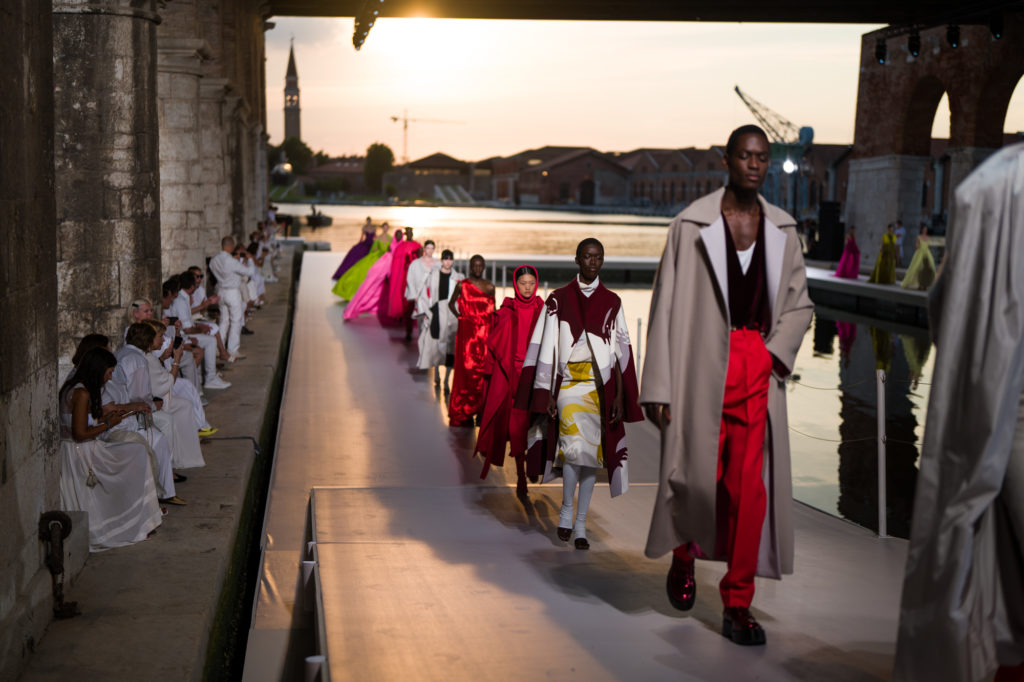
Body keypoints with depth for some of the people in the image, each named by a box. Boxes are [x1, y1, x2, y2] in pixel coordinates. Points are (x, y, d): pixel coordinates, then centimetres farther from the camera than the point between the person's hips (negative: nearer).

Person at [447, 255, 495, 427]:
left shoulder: (490, 287, 9)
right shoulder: (462, 285, 3)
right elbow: (451, 303, 17)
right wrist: (459, 316, 4)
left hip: (485, 333, 2)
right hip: (467, 332, -2)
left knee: (484, 370, -2)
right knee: (467, 369, -3)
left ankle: (481, 411, 6)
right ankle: (463, 412, 3)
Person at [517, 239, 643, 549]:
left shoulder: (612, 303, 9)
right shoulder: (558, 300, 4)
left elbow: (620, 351, 8)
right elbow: (546, 348, 2)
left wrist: (620, 395, 1)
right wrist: (546, 393, -3)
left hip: (602, 387, 2)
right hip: (568, 382, -2)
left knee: (592, 452, 2)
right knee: (574, 443, -21)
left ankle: (580, 524, 11)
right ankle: (566, 510, -1)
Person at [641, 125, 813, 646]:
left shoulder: (781, 229, 10)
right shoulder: (692, 225, -1)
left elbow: (799, 304, 17)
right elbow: (666, 308, -3)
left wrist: (776, 353, -3)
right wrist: (658, 387, -7)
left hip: (758, 368, 3)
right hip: (701, 365, -2)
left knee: (750, 486, -3)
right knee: (698, 474, 2)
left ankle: (737, 606, 7)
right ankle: (683, 557, 35)